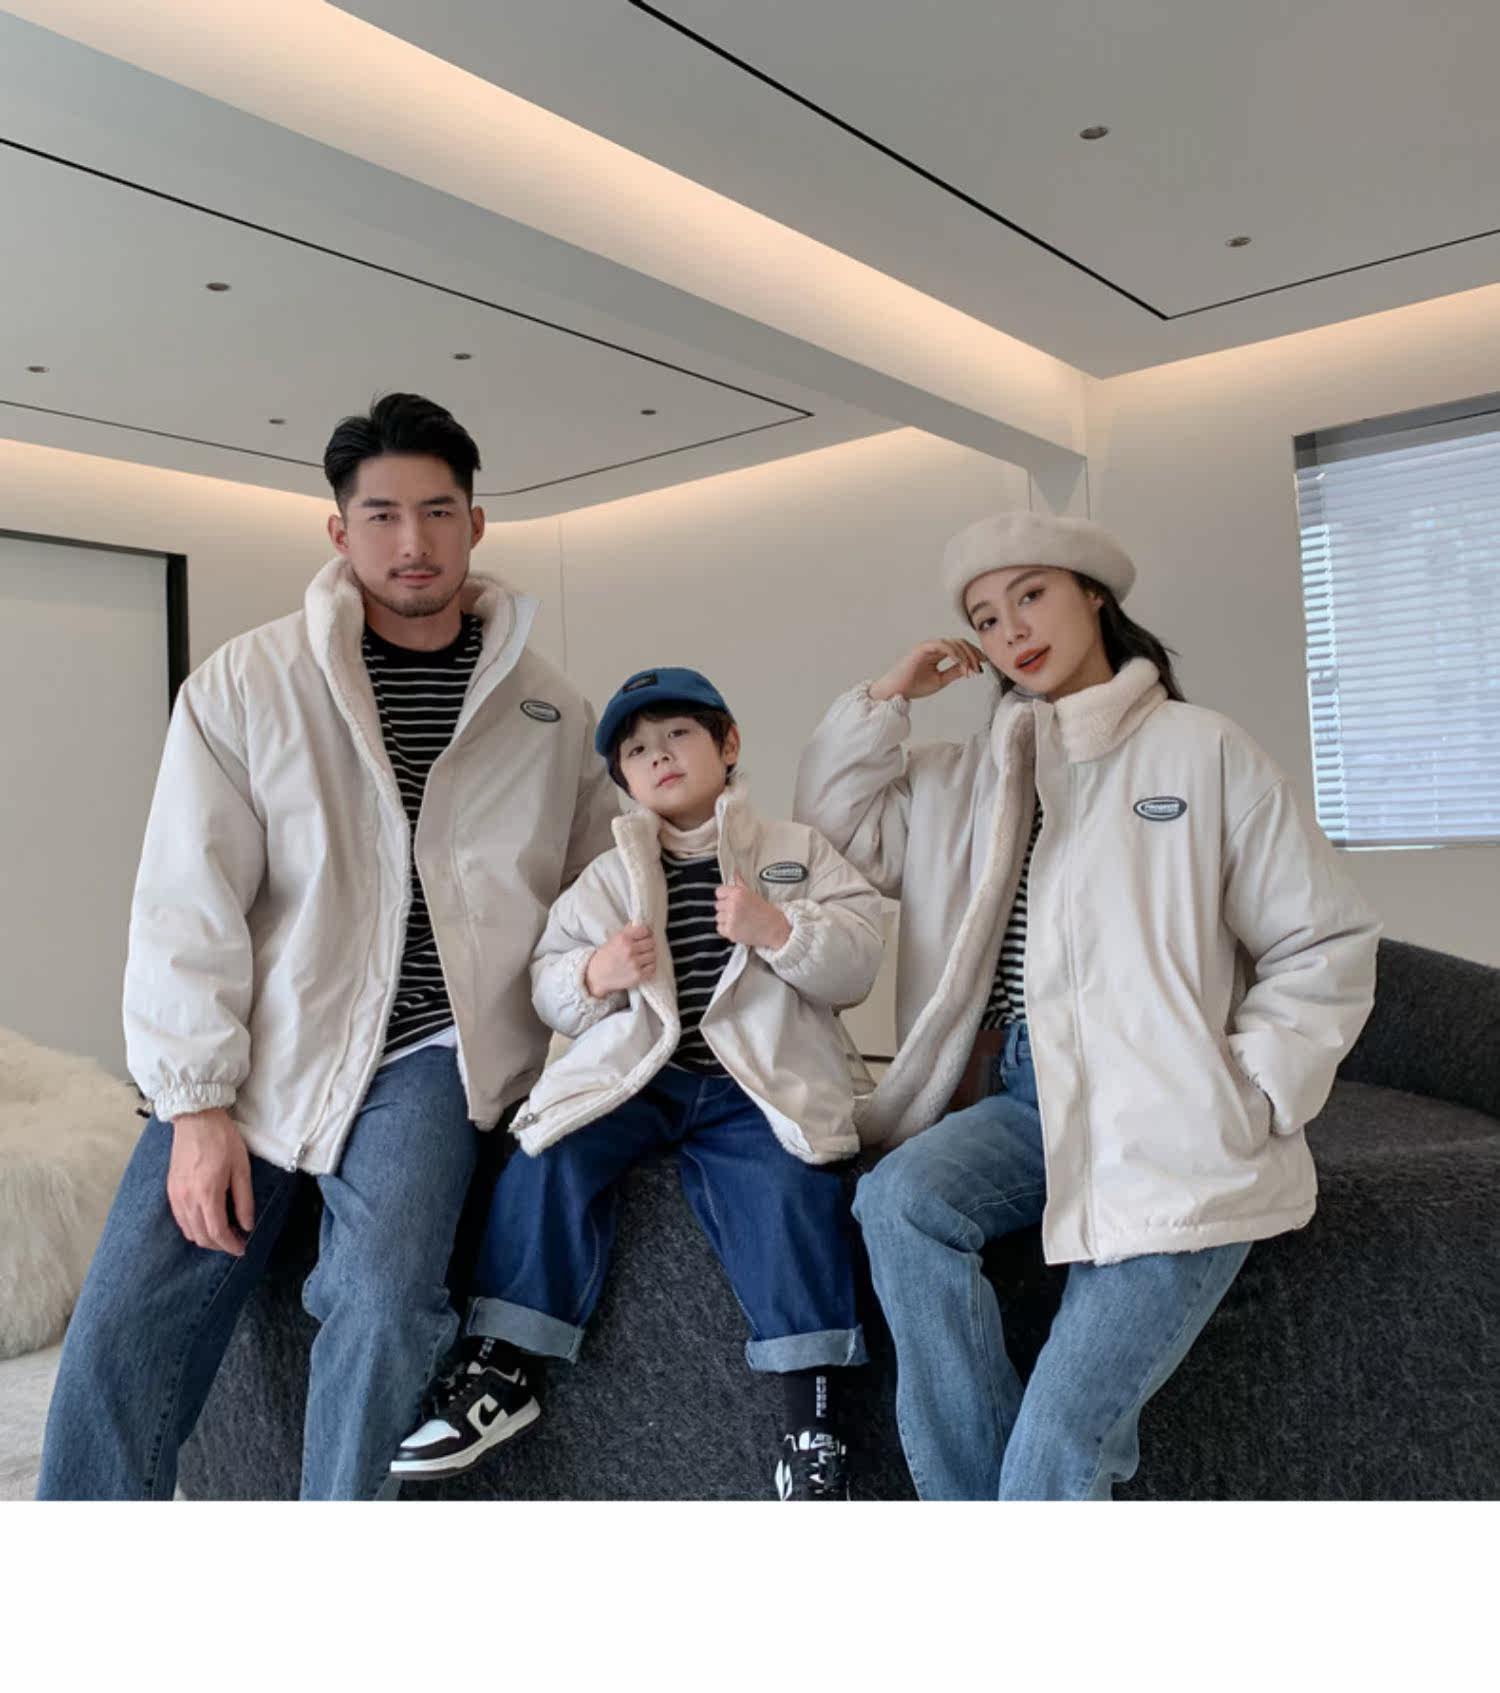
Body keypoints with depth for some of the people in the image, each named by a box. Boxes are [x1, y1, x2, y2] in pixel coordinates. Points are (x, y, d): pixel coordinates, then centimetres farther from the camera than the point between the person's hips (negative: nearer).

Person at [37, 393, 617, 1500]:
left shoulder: (550, 712, 8)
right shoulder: (248, 684, 1)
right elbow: (189, 909, -3)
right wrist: (197, 1103, -10)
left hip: (428, 1054, 0)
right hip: (253, 1053, 1)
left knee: (382, 1304, -24)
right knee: (119, 1344, -7)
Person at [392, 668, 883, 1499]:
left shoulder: (797, 852, 11)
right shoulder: (604, 879, 17)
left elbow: (857, 963, 0)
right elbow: (546, 987, 15)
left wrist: (777, 930, -17)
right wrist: (593, 976, -8)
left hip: (757, 1084, -2)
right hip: (630, 1074, 3)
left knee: (788, 1190, -29)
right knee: (547, 1163, -21)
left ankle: (813, 1408, -16)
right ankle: (501, 1367, -7)